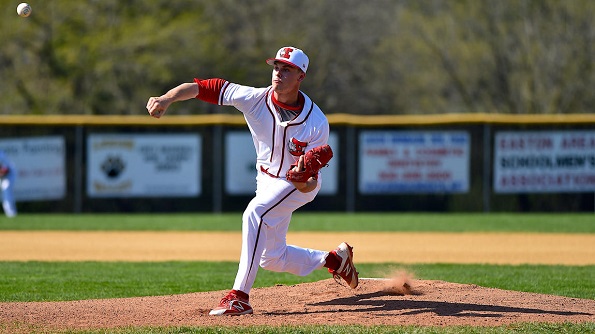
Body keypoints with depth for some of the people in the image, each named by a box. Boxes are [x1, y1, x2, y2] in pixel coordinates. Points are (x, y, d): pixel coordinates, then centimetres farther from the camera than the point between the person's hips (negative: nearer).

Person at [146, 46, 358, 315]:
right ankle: (335, 259, 40)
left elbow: (310, 181, -26)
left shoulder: (316, 123, -29)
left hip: (299, 184, -5)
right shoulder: (255, 99, -23)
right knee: (272, 258, 15)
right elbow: (205, 87, -26)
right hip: (267, 180, 5)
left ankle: (240, 296, -35)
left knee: (255, 213, -34)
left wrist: (305, 181, -51)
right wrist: (166, 99, -42)